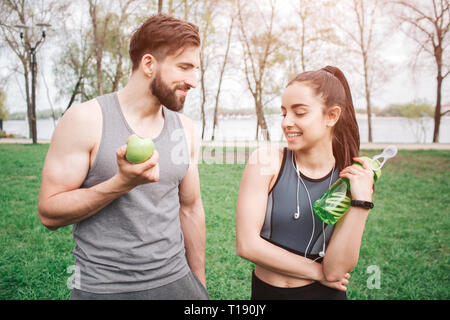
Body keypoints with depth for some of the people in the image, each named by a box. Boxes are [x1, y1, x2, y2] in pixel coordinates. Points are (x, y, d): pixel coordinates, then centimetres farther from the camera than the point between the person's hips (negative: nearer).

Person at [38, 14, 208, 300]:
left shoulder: (185, 129, 1)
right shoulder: (86, 120, -12)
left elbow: (190, 208, 7)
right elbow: (49, 213, -11)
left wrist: (200, 282, 13)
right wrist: (122, 183, -25)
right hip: (103, 287, -3)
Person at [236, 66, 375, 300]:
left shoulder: (354, 179, -9)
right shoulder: (266, 161, -14)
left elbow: (335, 270, -15)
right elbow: (246, 245, -18)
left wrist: (361, 203, -22)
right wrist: (317, 271, -12)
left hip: (324, 293, 1)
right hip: (265, 291, 0)